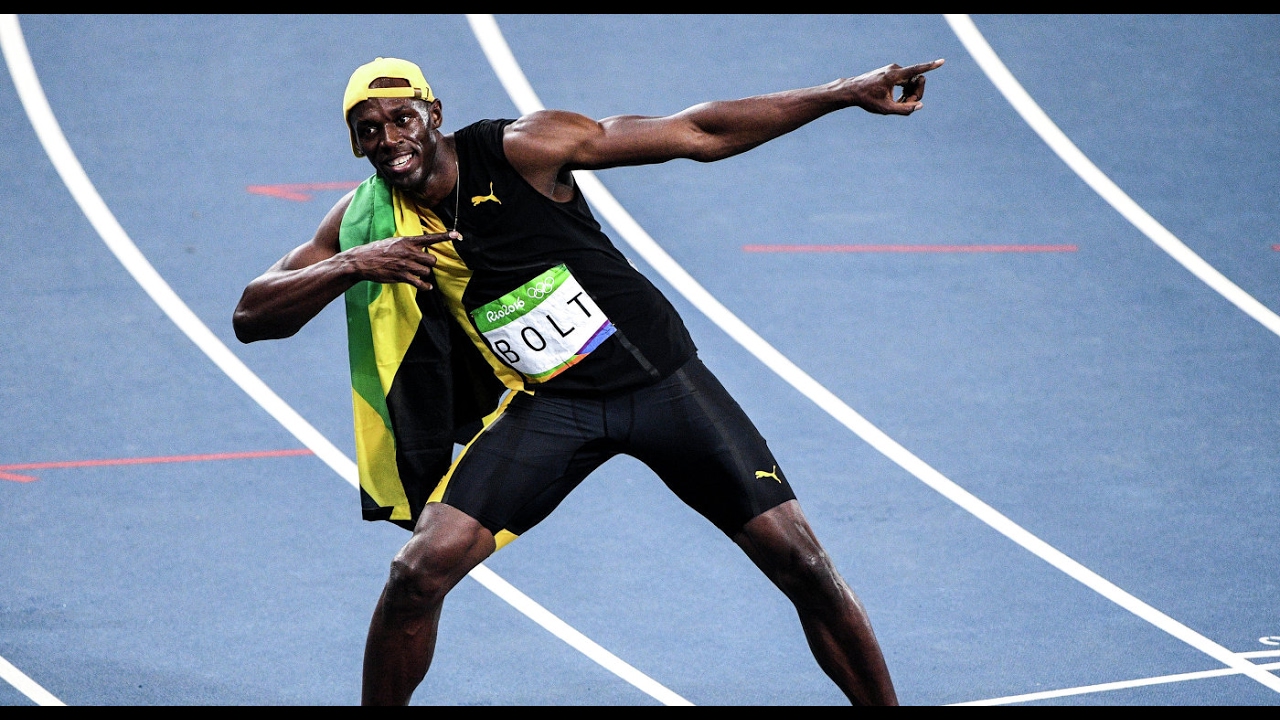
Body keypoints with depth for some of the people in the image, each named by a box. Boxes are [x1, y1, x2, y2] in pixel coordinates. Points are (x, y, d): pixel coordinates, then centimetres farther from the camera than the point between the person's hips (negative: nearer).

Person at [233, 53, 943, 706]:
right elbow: (252, 317, -5)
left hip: (661, 378, -2)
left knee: (802, 565, -8)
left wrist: (845, 93, -13)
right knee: (420, 569, -15)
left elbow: (699, 134, -11)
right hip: (547, 405, 2)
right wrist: (351, 265, -23)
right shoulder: (366, 221, -4)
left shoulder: (521, 149, -15)